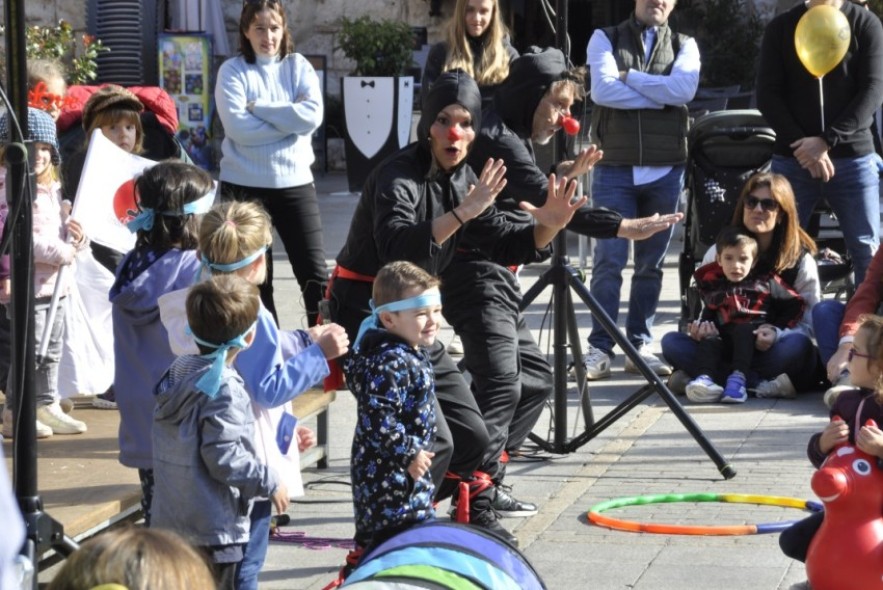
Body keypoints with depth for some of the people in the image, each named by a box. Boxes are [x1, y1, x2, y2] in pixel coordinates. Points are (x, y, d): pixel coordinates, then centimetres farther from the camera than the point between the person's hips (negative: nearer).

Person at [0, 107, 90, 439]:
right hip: (27, 284, -9)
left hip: (55, 283, 9)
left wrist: (76, 237, 0)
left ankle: (47, 406, 25)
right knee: (31, 350, -5)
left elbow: (61, 227, 24)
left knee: (52, 350, 15)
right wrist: (62, 253, -19)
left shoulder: (52, 189, 14)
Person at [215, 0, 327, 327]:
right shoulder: (232, 71, -1)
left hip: (295, 183, 1)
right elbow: (237, 127, -16)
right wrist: (290, 119, -12)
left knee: (314, 274, 1)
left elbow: (312, 115, -11)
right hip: (244, 186, -1)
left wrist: (258, 107, -11)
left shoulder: (298, 66, 5)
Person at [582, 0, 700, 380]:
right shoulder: (605, 39, 6)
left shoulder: (684, 46, 11)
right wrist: (659, 97, -8)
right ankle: (600, 347, -4)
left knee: (651, 262, 7)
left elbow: (683, 89, -9)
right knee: (609, 259, -7)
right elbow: (602, 90, -11)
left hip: (666, 171, 2)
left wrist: (629, 77, -8)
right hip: (614, 168, -2)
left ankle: (640, 345, 13)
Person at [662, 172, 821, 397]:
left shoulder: (801, 259, 2)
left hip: (774, 351, -2)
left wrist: (776, 334, -27)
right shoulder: (717, 253, 10)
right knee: (671, 342, -24)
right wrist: (701, 325, -16)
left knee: (798, 345, -36)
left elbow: (809, 323, -5)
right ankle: (761, 385, -36)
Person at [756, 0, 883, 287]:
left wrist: (827, 140, -16)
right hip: (792, 158, 1)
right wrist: (802, 145, -12)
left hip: (854, 158, -1)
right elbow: (767, 94, 1)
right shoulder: (781, 28, 6)